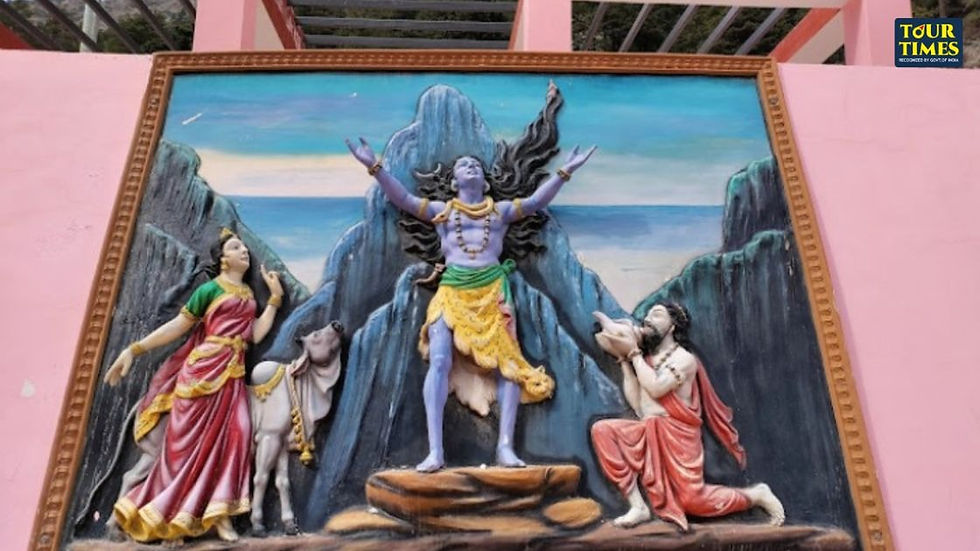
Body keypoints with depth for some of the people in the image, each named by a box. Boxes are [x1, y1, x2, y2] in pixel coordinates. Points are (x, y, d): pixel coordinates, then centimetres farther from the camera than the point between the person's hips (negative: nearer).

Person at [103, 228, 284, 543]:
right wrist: (133, 350, -4)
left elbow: (256, 335, 5)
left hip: (232, 374, 5)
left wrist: (275, 297, 7)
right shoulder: (210, 289, 1)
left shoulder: (249, 296, 16)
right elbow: (176, 327, 1)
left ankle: (219, 514, 0)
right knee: (188, 441, 0)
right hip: (204, 368, -5)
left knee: (233, 435, -5)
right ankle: (165, 516, 14)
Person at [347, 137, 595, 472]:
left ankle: (505, 446, -7)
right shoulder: (441, 211, 18)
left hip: (492, 292, 1)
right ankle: (435, 451, -17)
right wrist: (374, 166, 0)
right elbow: (402, 199, 9)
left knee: (506, 364, -10)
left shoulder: (500, 211, 20)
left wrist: (565, 171, 5)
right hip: (452, 292, -1)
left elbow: (536, 201, 13)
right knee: (439, 361, -17)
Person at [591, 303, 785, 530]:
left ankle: (757, 494, 17)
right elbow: (638, 406, 3)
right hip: (647, 434, 6)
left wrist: (634, 351, -14)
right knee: (602, 430, -14)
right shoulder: (646, 359, 11)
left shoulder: (684, 358, -6)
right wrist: (624, 359, 2)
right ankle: (638, 506, -13)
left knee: (692, 500, -12)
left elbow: (655, 388, -24)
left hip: (676, 436, -6)